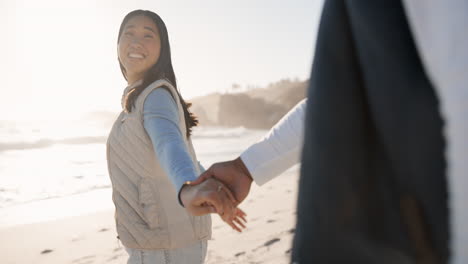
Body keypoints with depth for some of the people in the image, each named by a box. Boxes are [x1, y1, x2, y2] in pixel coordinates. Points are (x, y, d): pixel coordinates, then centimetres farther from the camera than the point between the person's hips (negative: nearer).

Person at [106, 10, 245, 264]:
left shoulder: (155, 95, -16)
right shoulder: (138, 99, 13)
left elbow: (169, 143, -39)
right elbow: (188, 156, 21)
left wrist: (189, 190, -58)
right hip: (164, 241, 9)